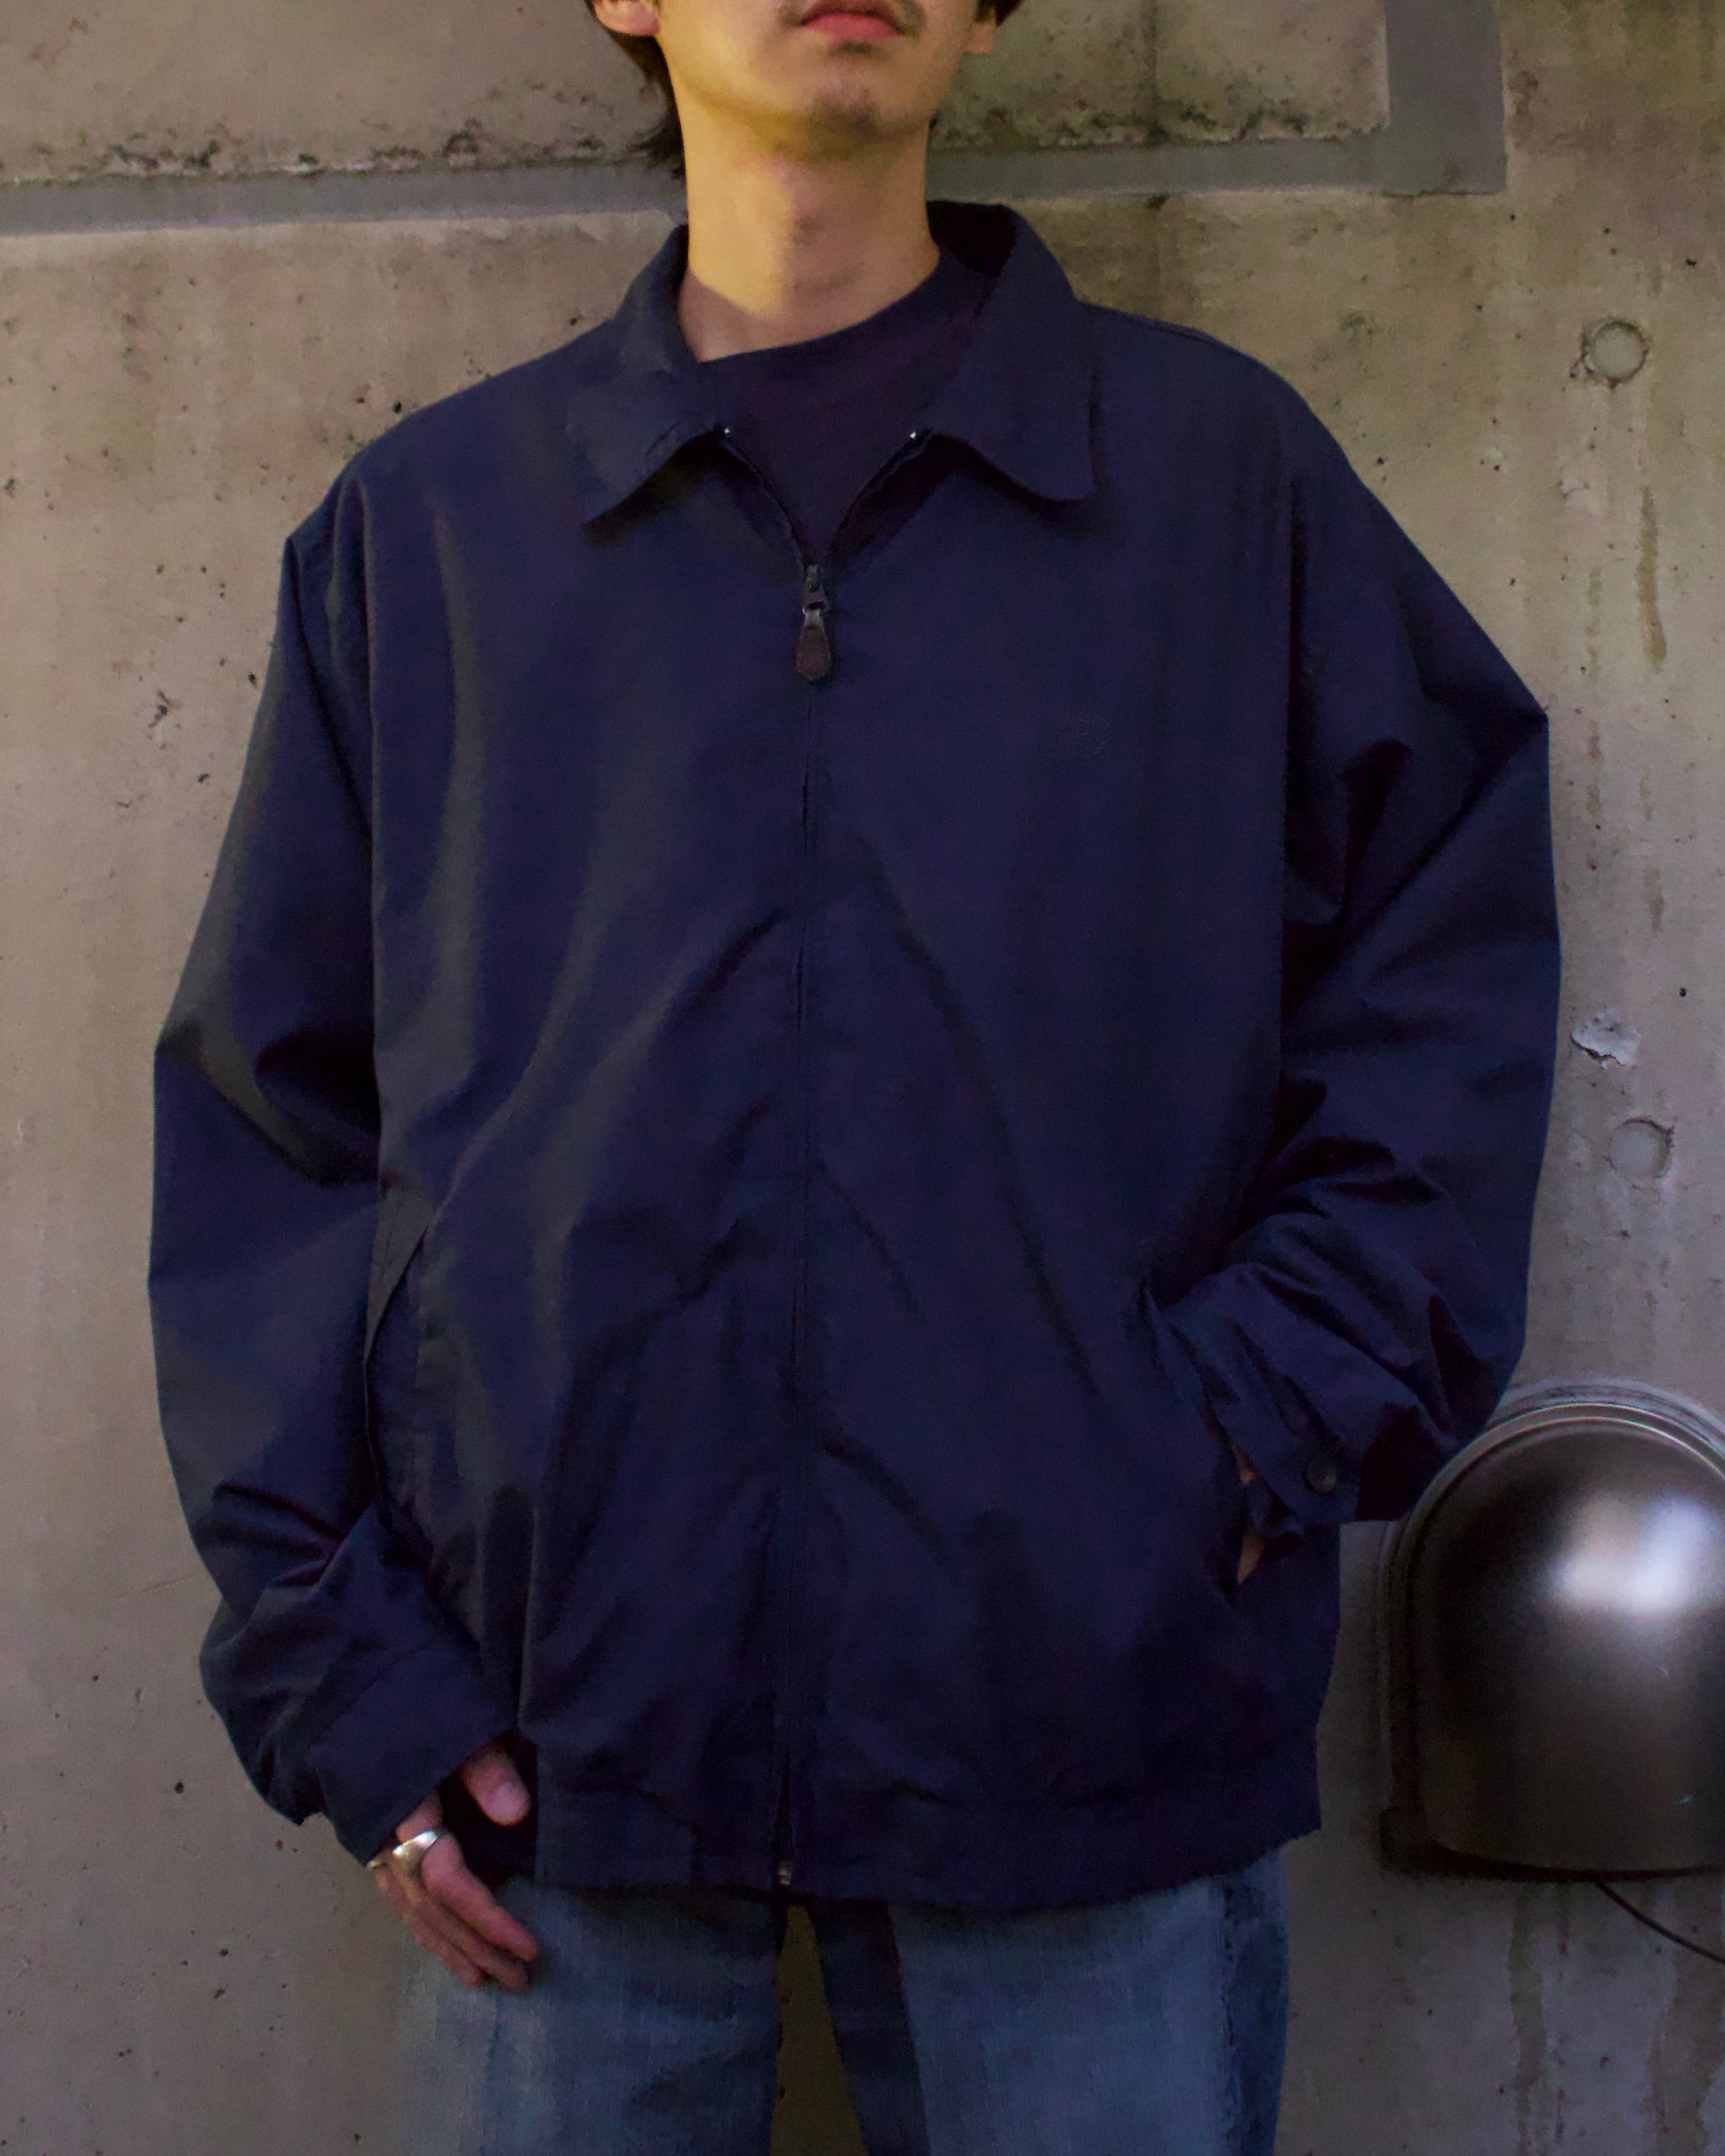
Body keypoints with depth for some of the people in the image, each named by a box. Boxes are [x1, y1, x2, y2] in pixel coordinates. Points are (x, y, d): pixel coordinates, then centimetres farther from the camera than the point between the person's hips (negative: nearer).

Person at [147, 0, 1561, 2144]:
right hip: (560, 1719, 1)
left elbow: (1448, 973, 8)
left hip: (1093, 1709, 0)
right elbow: (263, 1110, 7)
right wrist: (336, 1658, 0)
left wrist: (1281, 1418, -5)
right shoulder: (424, 523, 9)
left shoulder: (1223, 470, 8)